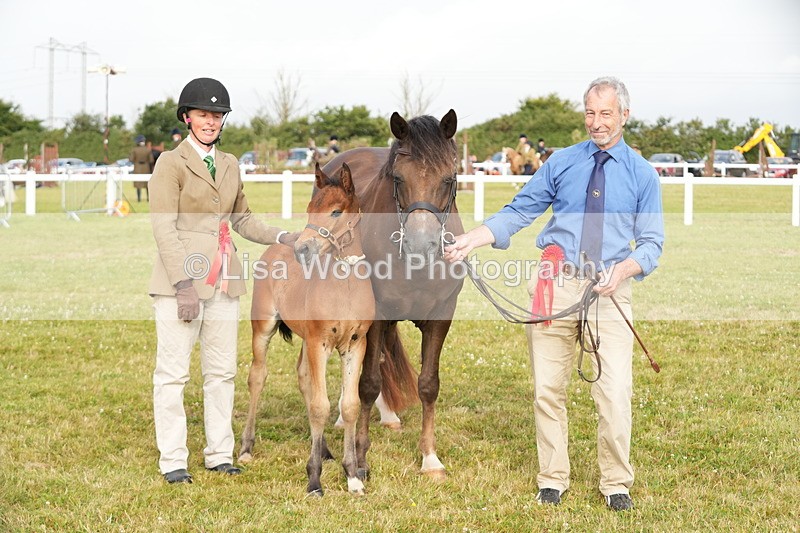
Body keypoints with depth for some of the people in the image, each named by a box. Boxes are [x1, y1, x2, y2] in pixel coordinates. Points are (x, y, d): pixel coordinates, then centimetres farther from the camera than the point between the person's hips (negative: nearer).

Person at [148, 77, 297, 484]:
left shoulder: (229, 164, 13)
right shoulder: (171, 163, -6)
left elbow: (243, 220, 22)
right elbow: (164, 229, -12)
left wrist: (282, 238, 6)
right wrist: (183, 284, -19)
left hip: (223, 280, 6)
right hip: (182, 280, -6)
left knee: (222, 371, 10)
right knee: (173, 372, -1)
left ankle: (219, 454, 20)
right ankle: (172, 461, 6)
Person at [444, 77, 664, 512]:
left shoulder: (642, 174, 5)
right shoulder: (561, 163, 8)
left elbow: (651, 243, 4)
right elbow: (519, 212, 7)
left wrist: (624, 269, -16)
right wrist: (471, 240, -7)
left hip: (609, 291, -1)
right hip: (557, 284, 1)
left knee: (615, 391, -7)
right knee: (548, 388, 5)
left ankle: (616, 483, 10)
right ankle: (552, 479, 19)